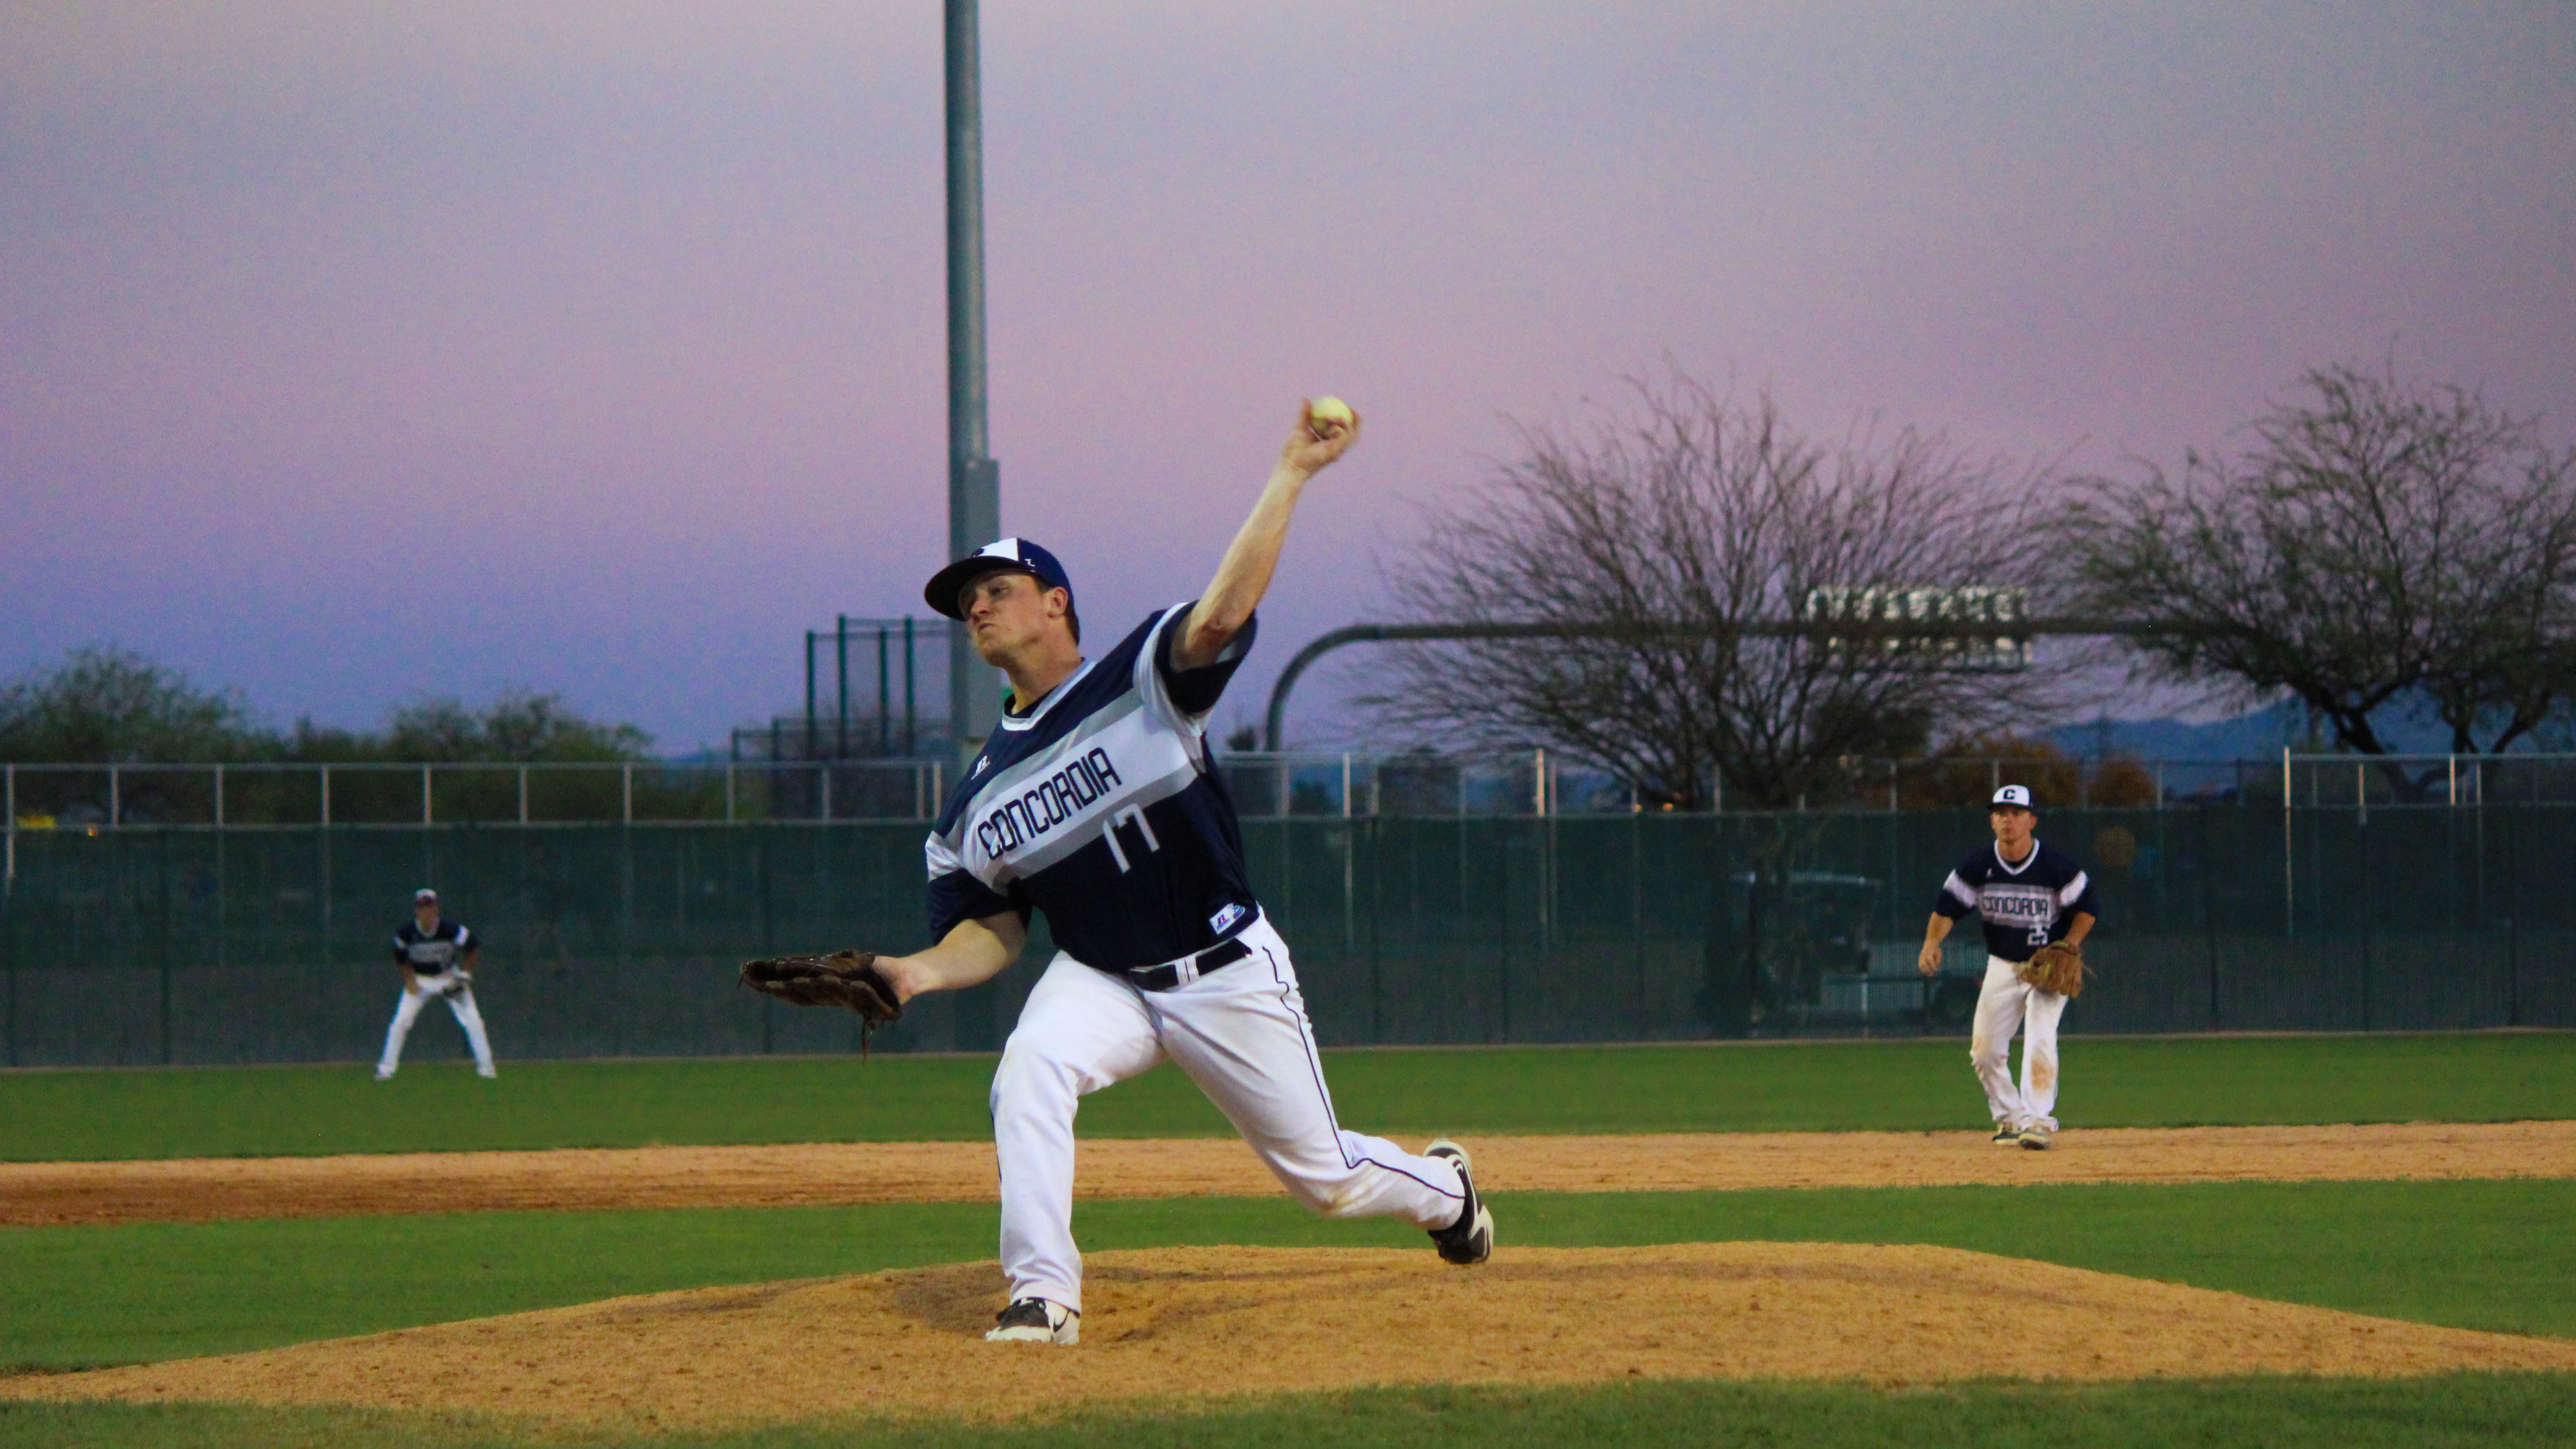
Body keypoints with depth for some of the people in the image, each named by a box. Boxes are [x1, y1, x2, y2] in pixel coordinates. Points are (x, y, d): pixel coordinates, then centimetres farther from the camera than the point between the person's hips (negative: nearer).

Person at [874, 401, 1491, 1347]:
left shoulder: (1143, 682, -10)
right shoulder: (981, 793, 3)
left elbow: (1222, 614, -27)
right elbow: (993, 932, 5)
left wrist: (1291, 477, -35)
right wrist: (919, 973, -16)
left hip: (1230, 976, -3)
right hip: (1101, 982, 3)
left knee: (1323, 1177, 9)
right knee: (1028, 1072, -30)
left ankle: (1439, 1187, 44)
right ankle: (1042, 1297, -26)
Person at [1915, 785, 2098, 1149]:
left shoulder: (2056, 866, -16)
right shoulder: (1977, 866, -8)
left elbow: (2089, 907, -5)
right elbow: (1947, 906, -4)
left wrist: (2069, 945, -18)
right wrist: (1932, 943, -22)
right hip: (2002, 966, 4)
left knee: (2040, 1040, -21)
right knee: (1985, 1049, 1)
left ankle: (2039, 1120, -20)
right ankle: (2011, 1118, 17)